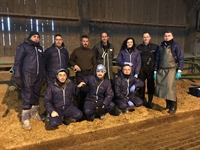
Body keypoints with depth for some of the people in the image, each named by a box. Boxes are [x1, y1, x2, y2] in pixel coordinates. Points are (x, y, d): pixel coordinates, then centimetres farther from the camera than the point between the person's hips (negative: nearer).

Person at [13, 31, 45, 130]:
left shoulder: (40, 48, 16)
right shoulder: (23, 46, -3)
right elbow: (17, 62, -7)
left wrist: (43, 74, 18)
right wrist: (17, 76, -14)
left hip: (38, 76, 6)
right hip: (27, 76, -6)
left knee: (36, 96, 13)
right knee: (27, 97, -5)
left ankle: (34, 113, 30)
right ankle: (25, 119, 5)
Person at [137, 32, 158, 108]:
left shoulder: (155, 47, 2)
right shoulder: (139, 47, 8)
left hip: (151, 69, -1)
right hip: (141, 69, 2)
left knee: (150, 85, 2)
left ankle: (150, 101, 14)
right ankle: (142, 99, 25)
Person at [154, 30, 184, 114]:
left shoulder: (176, 46, 0)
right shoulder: (161, 47, 13)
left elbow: (181, 59, -5)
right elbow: (157, 59, 14)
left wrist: (179, 71, -13)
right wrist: (155, 71, 10)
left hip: (171, 70, -4)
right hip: (161, 70, 5)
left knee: (170, 88, -8)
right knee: (163, 88, 6)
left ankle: (173, 107, 8)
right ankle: (168, 105, 23)